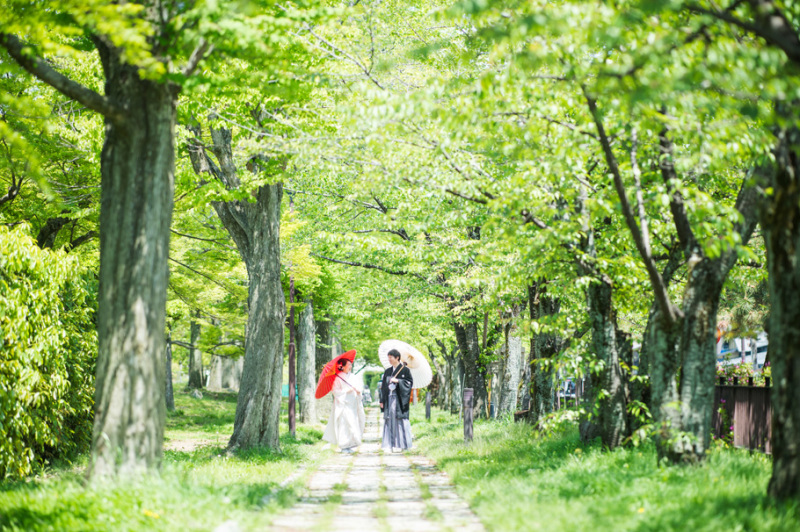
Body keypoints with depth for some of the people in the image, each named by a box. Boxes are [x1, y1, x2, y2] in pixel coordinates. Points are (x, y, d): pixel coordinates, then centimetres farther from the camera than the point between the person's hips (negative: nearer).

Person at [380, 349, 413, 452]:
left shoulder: (405, 370, 0)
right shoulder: (387, 371, 14)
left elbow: (409, 382, -5)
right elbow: (383, 386, 14)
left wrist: (397, 381, -15)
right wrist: (382, 401, 8)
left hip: (399, 399, -5)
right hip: (389, 398, 5)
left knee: (399, 420, -6)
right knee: (390, 421, 0)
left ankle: (400, 444, -3)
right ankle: (393, 444, 2)